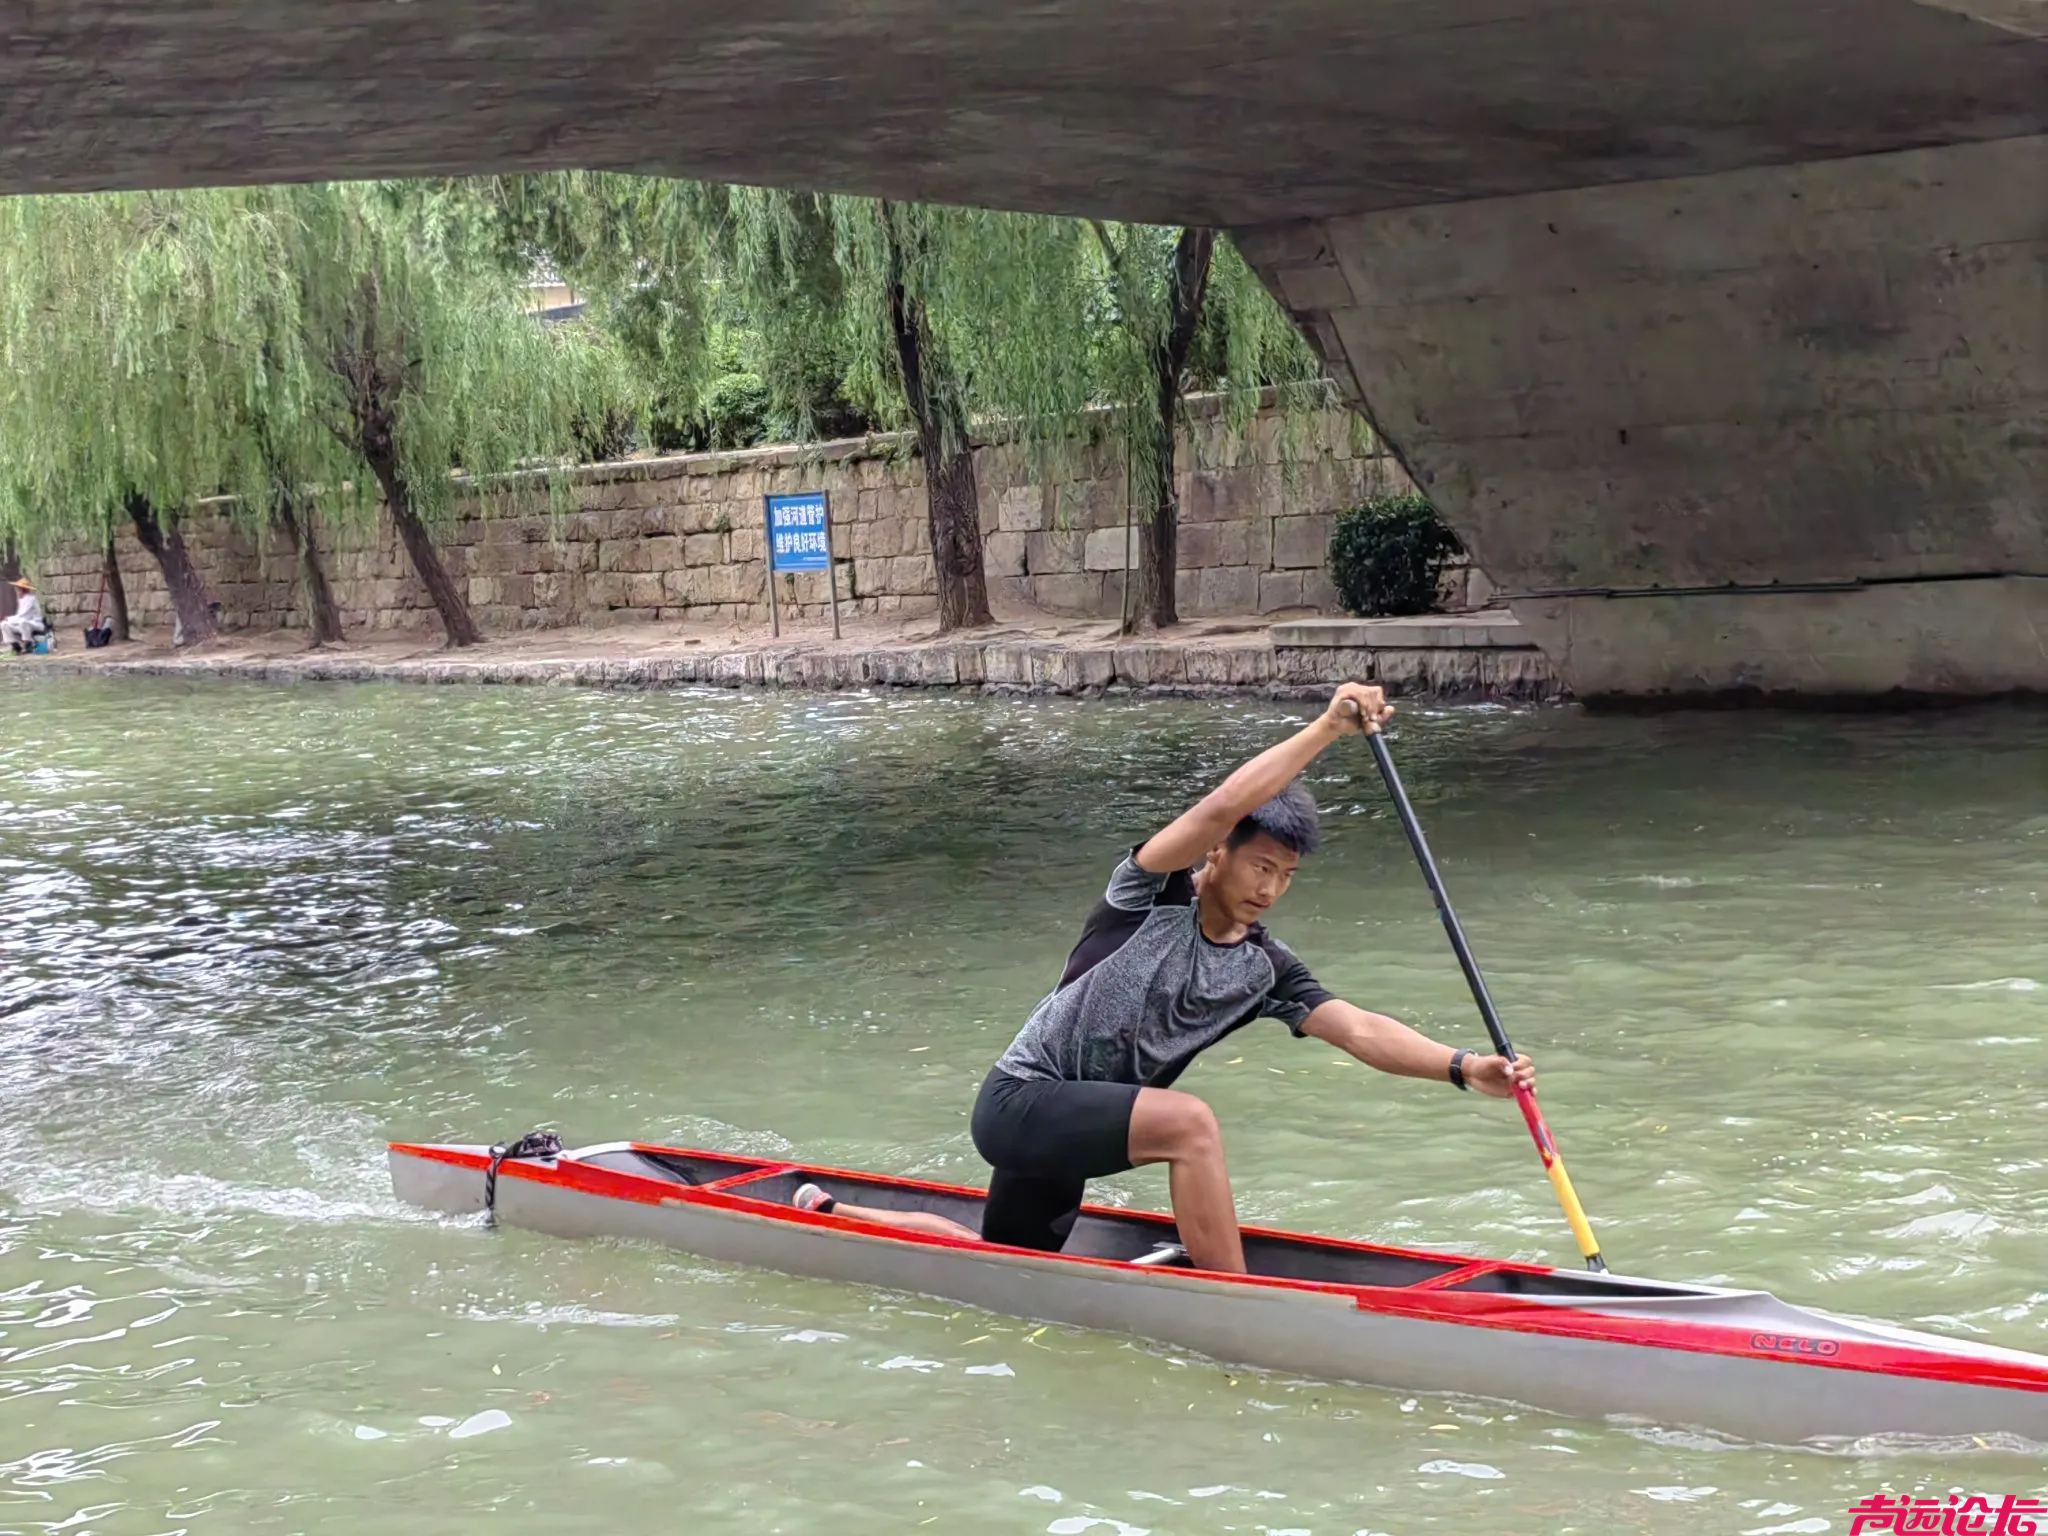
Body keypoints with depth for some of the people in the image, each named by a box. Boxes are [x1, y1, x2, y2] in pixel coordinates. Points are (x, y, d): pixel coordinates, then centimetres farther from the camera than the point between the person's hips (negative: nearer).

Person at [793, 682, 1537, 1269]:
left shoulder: (1264, 968, 3)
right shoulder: (1152, 894, -13)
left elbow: (1358, 1029, -7)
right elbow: (1218, 810, -31)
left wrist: (1465, 1068, -22)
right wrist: (1325, 730, -38)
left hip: (1066, 1129, 8)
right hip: (1021, 1100, -8)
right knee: (1188, 1122, -31)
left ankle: (833, 1214, 44)